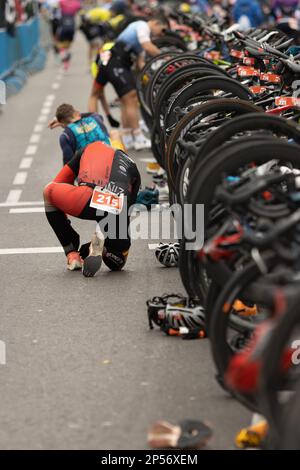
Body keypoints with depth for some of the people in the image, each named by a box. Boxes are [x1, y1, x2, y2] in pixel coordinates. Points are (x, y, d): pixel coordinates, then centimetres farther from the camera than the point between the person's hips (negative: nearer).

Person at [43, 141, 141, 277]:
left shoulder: (88, 150, 34)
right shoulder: (131, 165, 35)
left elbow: (56, 185, 36)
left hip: (90, 202, -2)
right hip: (119, 212, 2)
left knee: (49, 191, 29)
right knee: (116, 265, 31)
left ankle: (71, 253, 23)